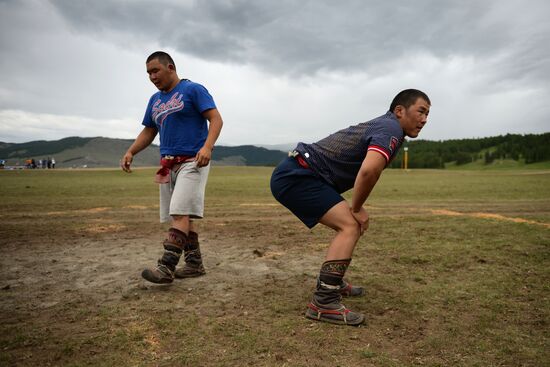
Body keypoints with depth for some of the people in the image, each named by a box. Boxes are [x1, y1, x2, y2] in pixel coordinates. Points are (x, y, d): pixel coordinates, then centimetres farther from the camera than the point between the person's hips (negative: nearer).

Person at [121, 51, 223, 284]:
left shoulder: (193, 90, -2)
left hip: (192, 162, -7)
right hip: (167, 164, 7)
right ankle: (195, 265, 16)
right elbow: (149, 132, 22)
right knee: (181, 216, 7)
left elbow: (216, 119, -10)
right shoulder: (155, 100, 19)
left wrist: (207, 146, -26)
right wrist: (130, 152, 6)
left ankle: (166, 268, -15)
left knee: (180, 213, -15)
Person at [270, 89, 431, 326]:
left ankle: (332, 283, 31)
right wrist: (357, 208, -15)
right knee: (351, 226, -17)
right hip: (296, 177, -10)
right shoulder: (392, 128, -13)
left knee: (350, 225, 17)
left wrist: (354, 209, 18)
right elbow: (369, 170, -32)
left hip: (295, 175, 10)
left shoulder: (381, 125, 18)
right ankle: (323, 303, -16)